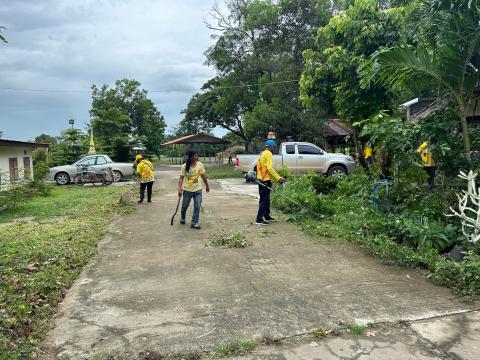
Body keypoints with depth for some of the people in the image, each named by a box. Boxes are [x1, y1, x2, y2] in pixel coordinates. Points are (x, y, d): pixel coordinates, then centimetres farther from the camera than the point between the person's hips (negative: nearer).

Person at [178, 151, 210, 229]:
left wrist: (207, 185, 14)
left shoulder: (200, 165, -5)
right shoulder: (185, 166, -12)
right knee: (185, 206, 14)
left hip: (197, 189, 1)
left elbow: (203, 176, 6)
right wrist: (179, 189, -21)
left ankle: (194, 223, 4)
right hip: (187, 190, -1)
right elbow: (181, 178, -11)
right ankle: (182, 218, 43)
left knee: (197, 206, -6)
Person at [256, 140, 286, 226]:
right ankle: (259, 220, -8)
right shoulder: (268, 154, -12)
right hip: (265, 180, -10)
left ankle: (267, 216, 28)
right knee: (264, 200, -8)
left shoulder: (262, 153, 17)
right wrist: (279, 178, -24)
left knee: (265, 199, 18)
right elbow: (269, 168, -23)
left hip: (261, 179, 10)